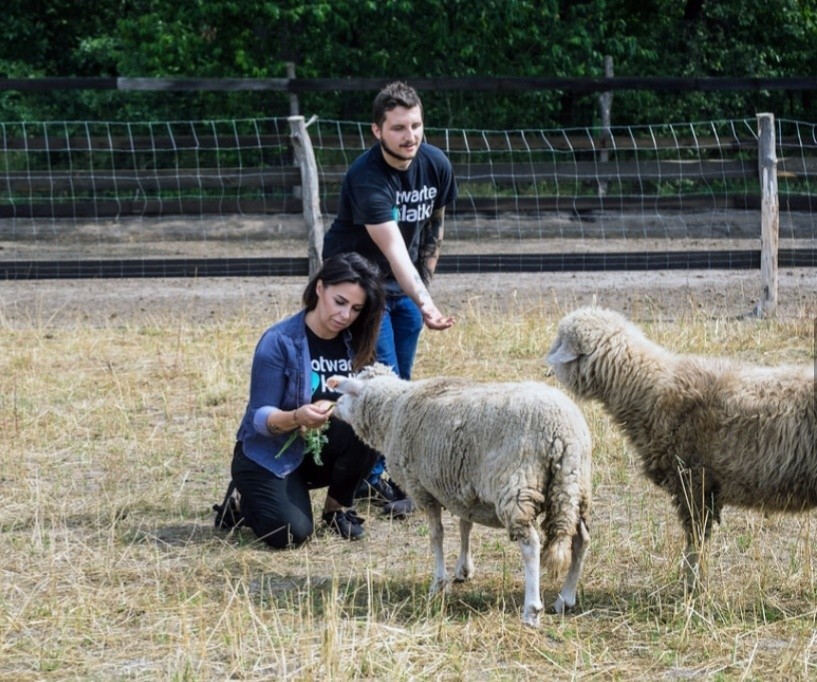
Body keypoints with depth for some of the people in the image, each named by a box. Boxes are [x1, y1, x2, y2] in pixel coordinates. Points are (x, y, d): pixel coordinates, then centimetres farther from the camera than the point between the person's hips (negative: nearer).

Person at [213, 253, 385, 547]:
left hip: (320, 452, 5)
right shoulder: (279, 341, -18)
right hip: (270, 454, -5)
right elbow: (261, 417, -18)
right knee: (291, 533, -27)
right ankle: (241, 503, 7)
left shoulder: (355, 344, -2)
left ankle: (338, 508, -2)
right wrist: (297, 417, -40)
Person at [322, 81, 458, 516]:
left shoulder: (436, 166, -10)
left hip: (404, 285, 6)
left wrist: (424, 282, 9)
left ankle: (368, 478, 16)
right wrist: (423, 302, -52)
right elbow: (393, 248, -41)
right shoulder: (367, 177, -31)